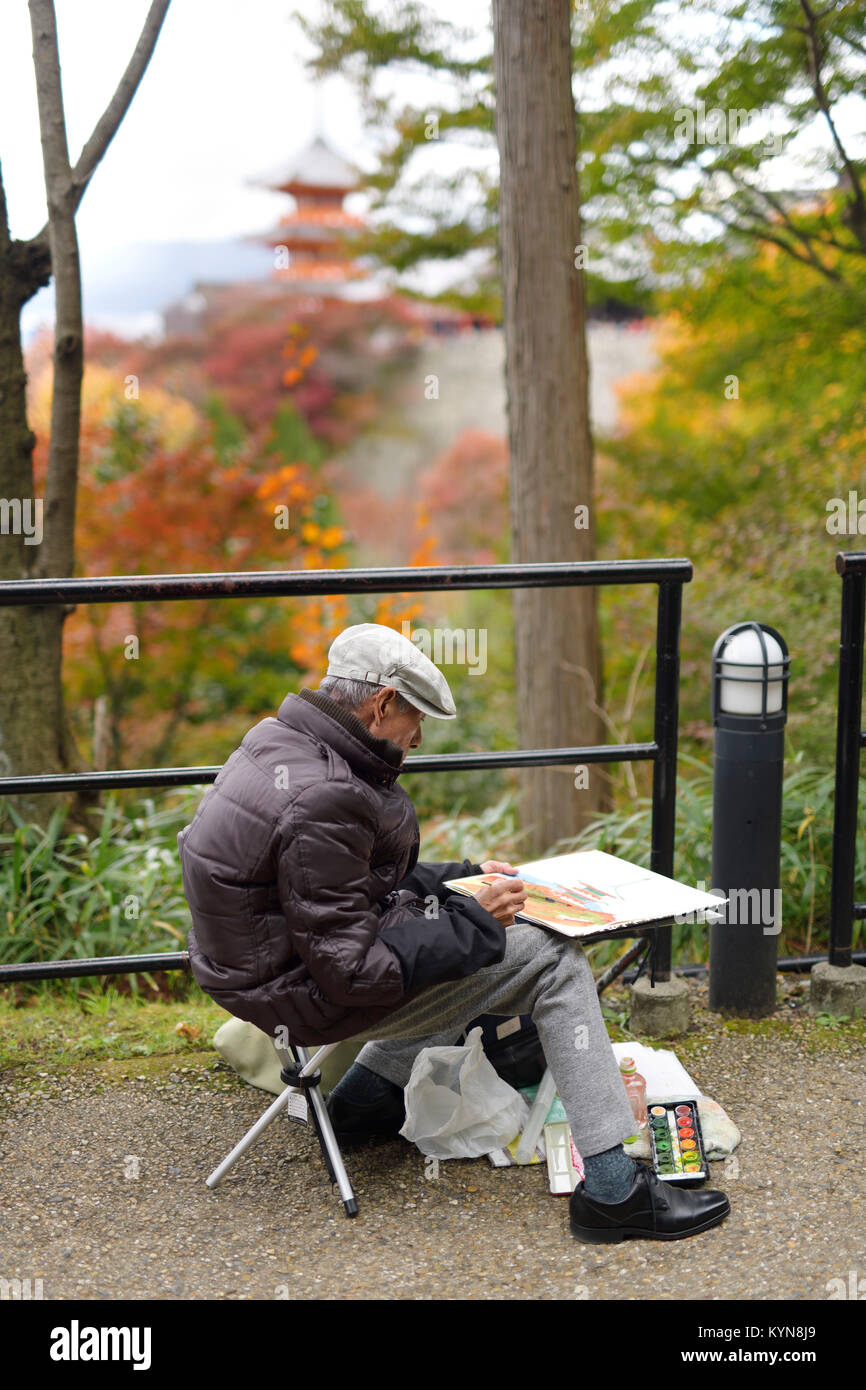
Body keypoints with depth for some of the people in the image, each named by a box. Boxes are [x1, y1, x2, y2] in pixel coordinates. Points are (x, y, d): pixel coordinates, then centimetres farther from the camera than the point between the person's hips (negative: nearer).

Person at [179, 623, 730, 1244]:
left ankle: (368, 1095, 27)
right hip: (311, 997, -10)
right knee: (551, 958, -6)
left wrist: (462, 878, 11)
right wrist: (473, 920, -16)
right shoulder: (322, 802, -28)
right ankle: (613, 1189, -7)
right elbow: (351, 971, -25)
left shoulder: (283, 744, 3)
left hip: (278, 954, 10)